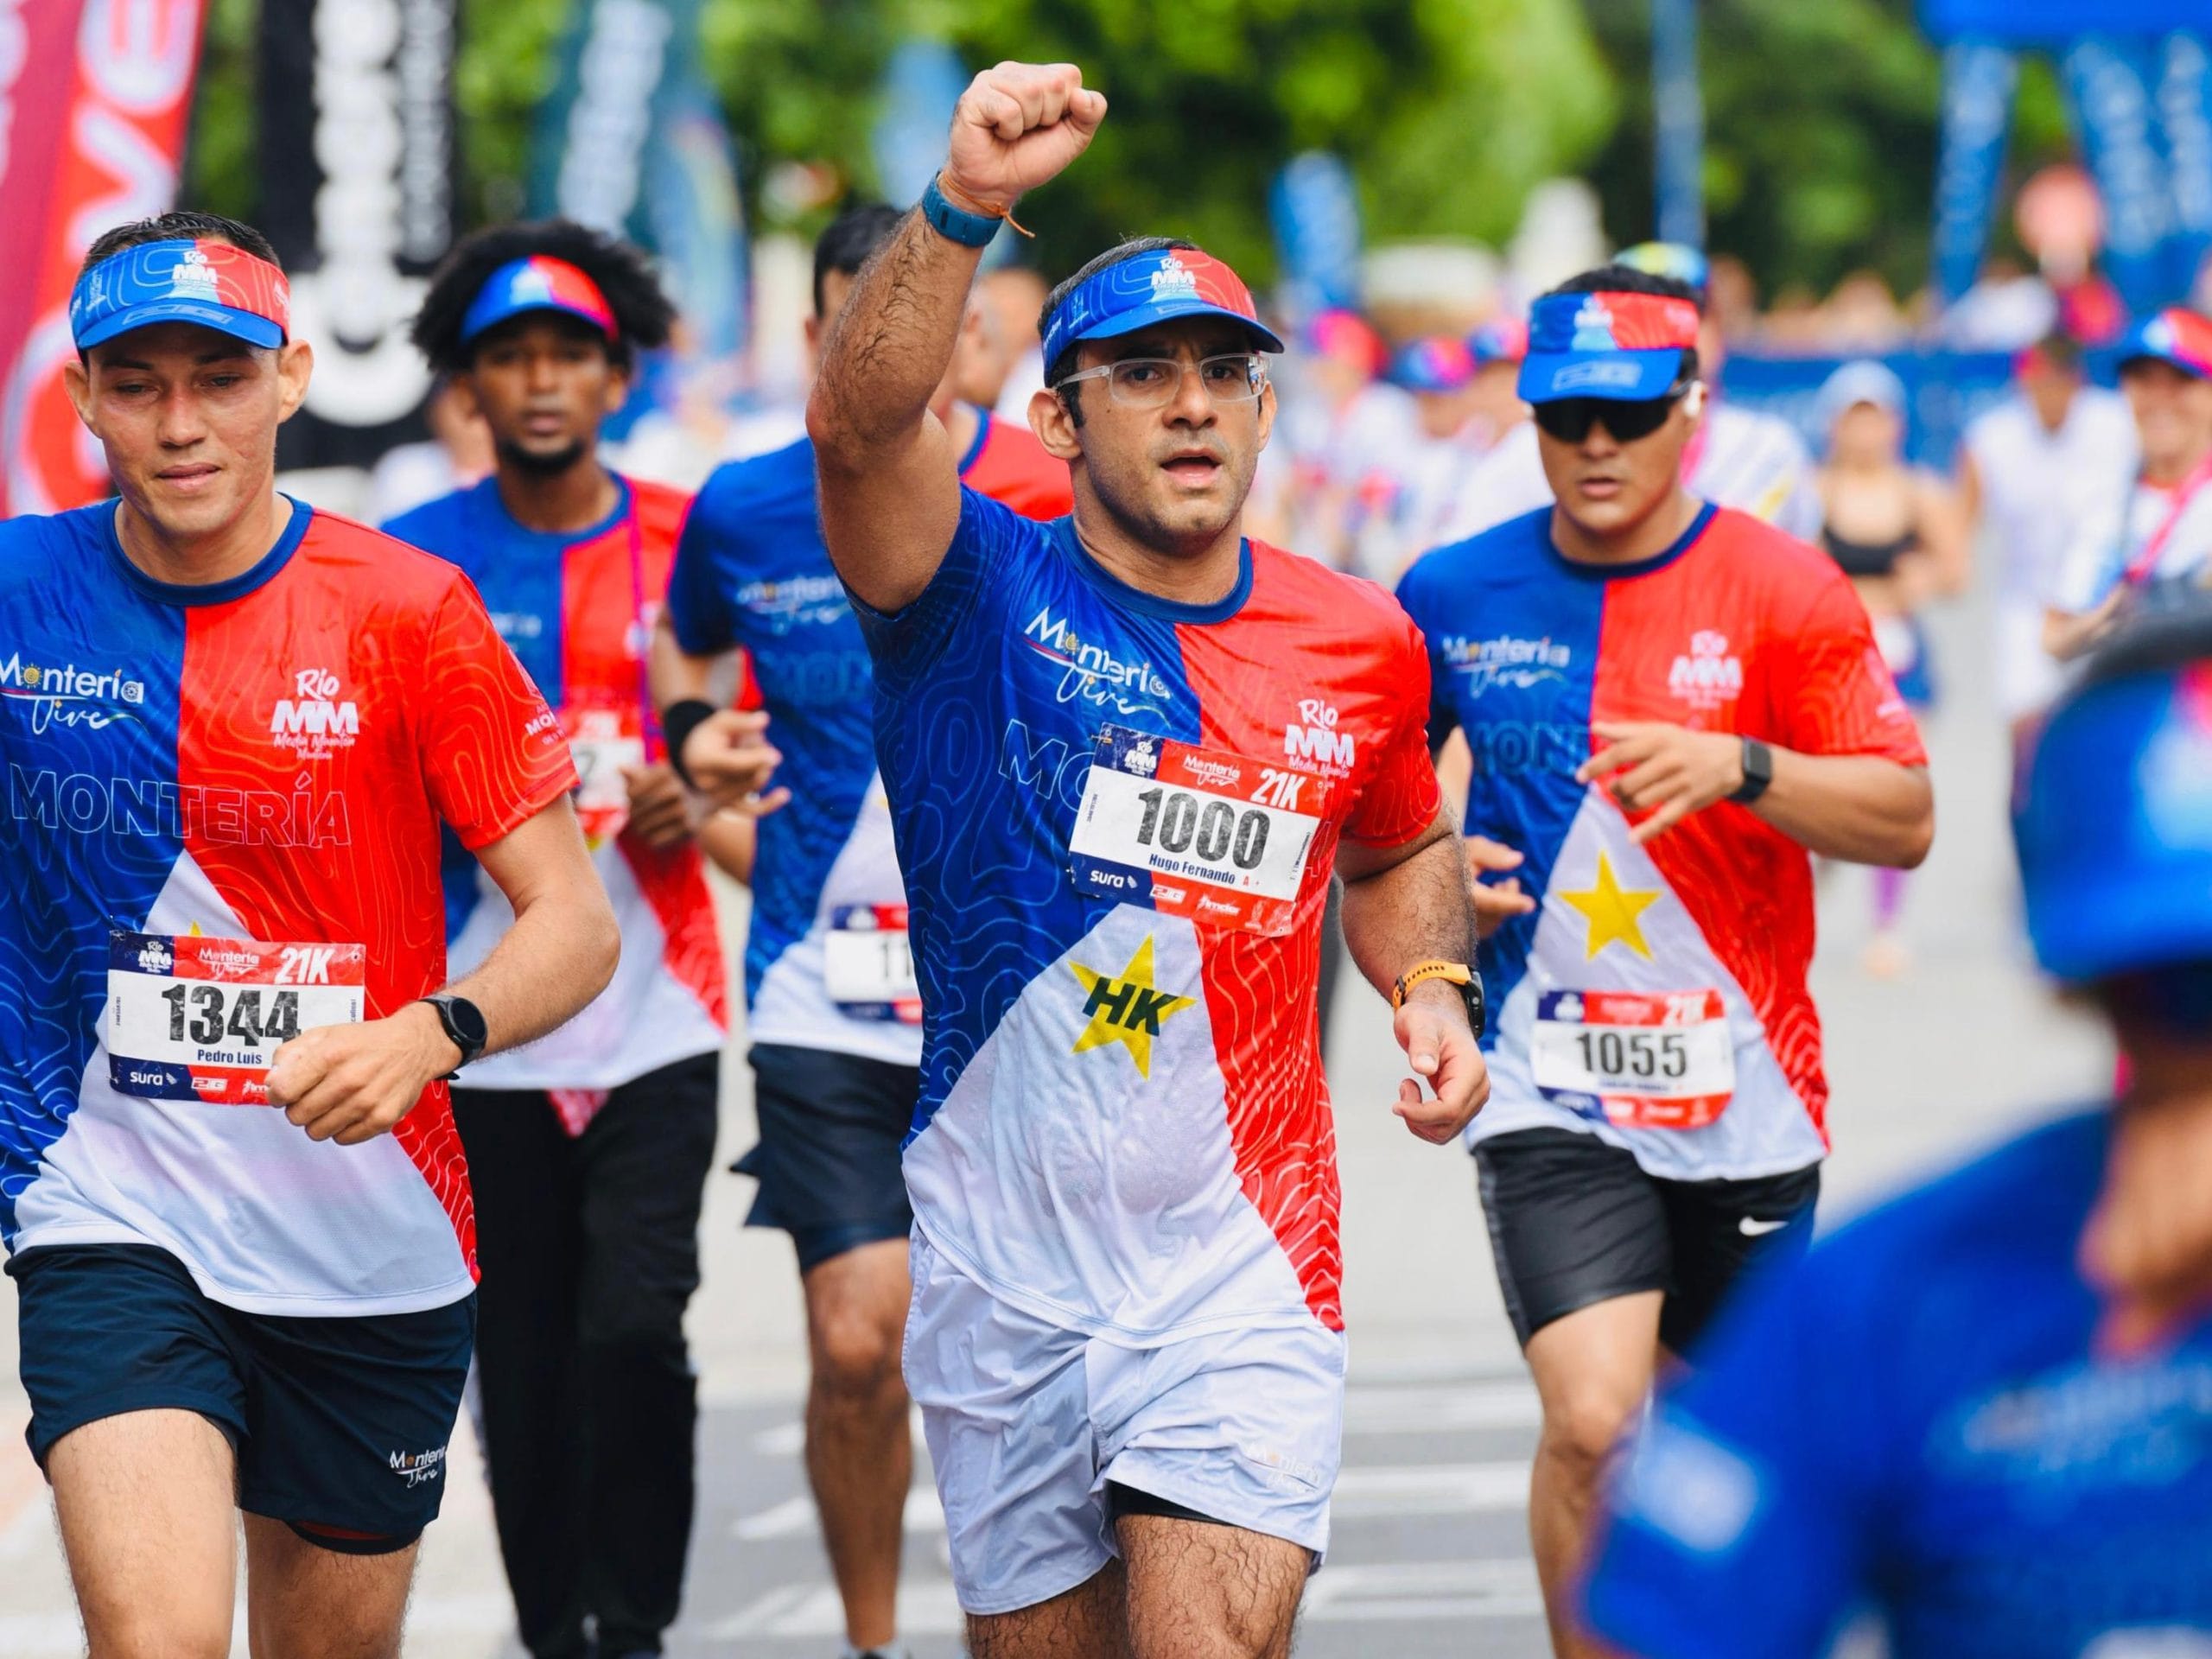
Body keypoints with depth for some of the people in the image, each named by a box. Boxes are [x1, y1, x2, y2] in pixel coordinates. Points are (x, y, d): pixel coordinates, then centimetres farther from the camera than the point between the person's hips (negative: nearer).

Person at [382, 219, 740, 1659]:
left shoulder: (690, 545, 4)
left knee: (636, 1323, -13)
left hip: (657, 1012, -1)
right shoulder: (413, 562, 4)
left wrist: (692, 805, -9)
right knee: (523, 1358, 5)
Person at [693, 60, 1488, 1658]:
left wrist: (1431, 988, 5)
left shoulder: (1360, 644, 5)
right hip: (1004, 1282, 0)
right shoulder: (981, 594, -5)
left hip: (1240, 1278, 0)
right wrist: (964, 205, -42)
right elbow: (859, 424, -26)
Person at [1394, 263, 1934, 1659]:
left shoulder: (1785, 589, -4)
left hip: (1745, 1093, 1)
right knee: (1593, 1422, -19)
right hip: (1552, 1093, -1)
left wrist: (1741, 768, -24)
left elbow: (1905, 820, -8)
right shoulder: (1456, 595, 1)